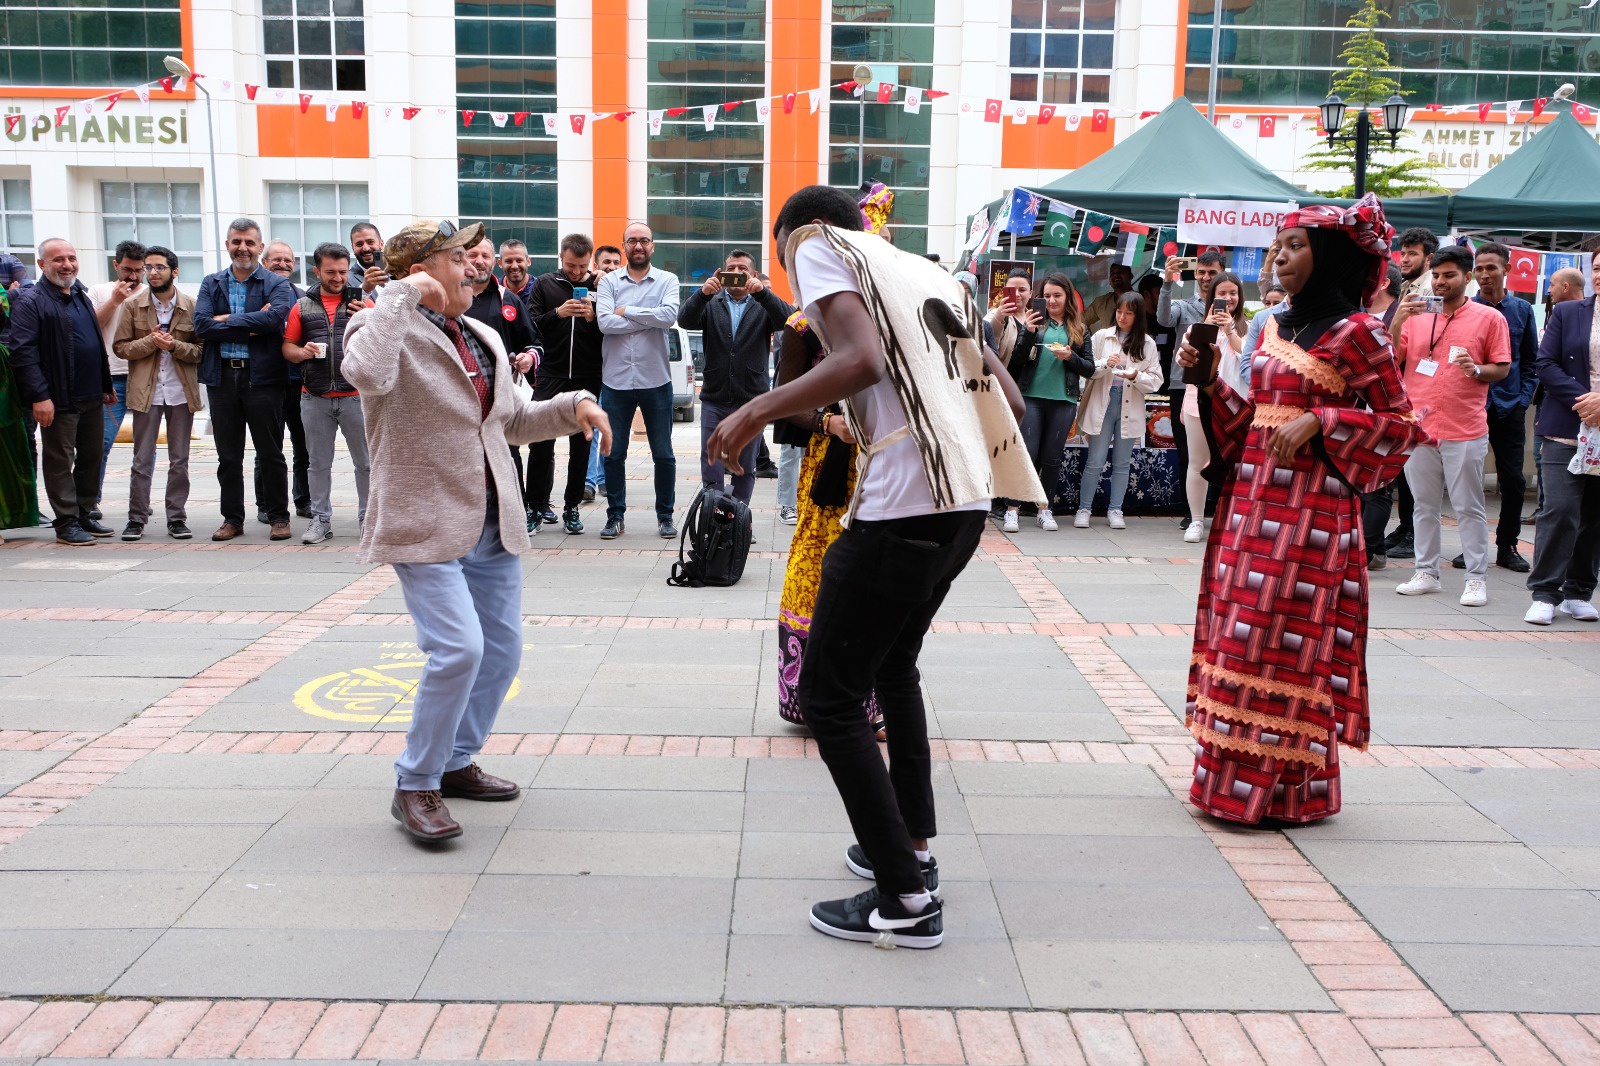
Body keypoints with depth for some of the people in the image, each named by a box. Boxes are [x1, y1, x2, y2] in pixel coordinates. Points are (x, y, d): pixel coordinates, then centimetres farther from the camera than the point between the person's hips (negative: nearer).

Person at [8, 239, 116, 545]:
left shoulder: (82, 297, 16)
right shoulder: (32, 304, -9)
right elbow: (23, 353, -15)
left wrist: (106, 387, 20)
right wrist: (39, 396, -20)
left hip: (92, 398, 8)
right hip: (59, 401, -7)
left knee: (92, 457, 12)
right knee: (60, 462, 0)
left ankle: (84, 515, 23)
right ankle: (66, 523, 6)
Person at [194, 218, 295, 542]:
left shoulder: (276, 285, 2)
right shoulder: (212, 283, 11)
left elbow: (275, 317, -18)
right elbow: (201, 325, -4)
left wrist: (228, 320, -13)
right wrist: (251, 328, -12)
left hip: (262, 376, -3)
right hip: (222, 377, 3)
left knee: (270, 453, 3)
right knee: (228, 455, 9)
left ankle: (279, 517, 13)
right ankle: (232, 518, 18)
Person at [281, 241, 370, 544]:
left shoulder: (362, 301, 6)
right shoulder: (302, 306, 10)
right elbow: (287, 347, 12)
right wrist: (302, 352, -9)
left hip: (355, 396, -1)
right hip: (315, 398, 2)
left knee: (366, 462, 3)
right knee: (319, 463, 7)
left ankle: (368, 518, 13)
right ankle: (321, 519, 15)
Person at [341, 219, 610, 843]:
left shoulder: (485, 339, 15)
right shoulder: (389, 329, -10)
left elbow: (511, 421, 23)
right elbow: (367, 375, -34)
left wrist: (572, 407, 7)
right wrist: (402, 295, -24)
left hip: (493, 526, 8)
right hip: (427, 526, -8)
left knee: (501, 652, 12)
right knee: (459, 650, -17)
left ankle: (456, 762, 32)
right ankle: (415, 786, 2)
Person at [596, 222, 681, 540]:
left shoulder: (667, 280, 2)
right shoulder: (609, 281, 4)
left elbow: (670, 316, -17)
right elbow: (605, 322, -11)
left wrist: (627, 311, -10)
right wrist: (650, 319, -12)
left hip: (655, 380, -1)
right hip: (616, 380, 1)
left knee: (663, 453, 7)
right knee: (613, 453, 7)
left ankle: (665, 515, 20)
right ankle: (615, 515, 19)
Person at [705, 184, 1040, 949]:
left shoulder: (821, 246, 4)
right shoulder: (927, 275, 24)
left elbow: (861, 359, -17)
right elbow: (1006, 393, 22)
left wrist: (754, 412, -11)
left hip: (902, 505, -9)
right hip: (968, 501, 9)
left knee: (829, 697, 2)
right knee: (893, 666, 27)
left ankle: (906, 900, 6)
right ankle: (911, 845, 34)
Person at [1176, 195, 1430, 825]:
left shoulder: (1355, 332, -7)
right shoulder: (1275, 329, 15)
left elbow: (1404, 425, -7)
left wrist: (1319, 422, -16)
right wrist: (1211, 382, 5)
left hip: (1307, 509, -7)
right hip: (1250, 501, 8)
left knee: (1287, 642, -5)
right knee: (1238, 636, 9)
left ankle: (1287, 788, 7)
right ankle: (1237, 778, 18)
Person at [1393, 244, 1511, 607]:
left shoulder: (1489, 318, 1)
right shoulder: (1417, 316, 9)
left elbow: (1502, 368, 3)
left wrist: (1476, 370, -18)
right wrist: (1397, 320, -9)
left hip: (1464, 431, -3)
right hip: (1419, 427, 3)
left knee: (1468, 507, 0)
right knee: (1425, 506, 10)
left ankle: (1476, 578, 6)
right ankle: (1426, 573, 18)